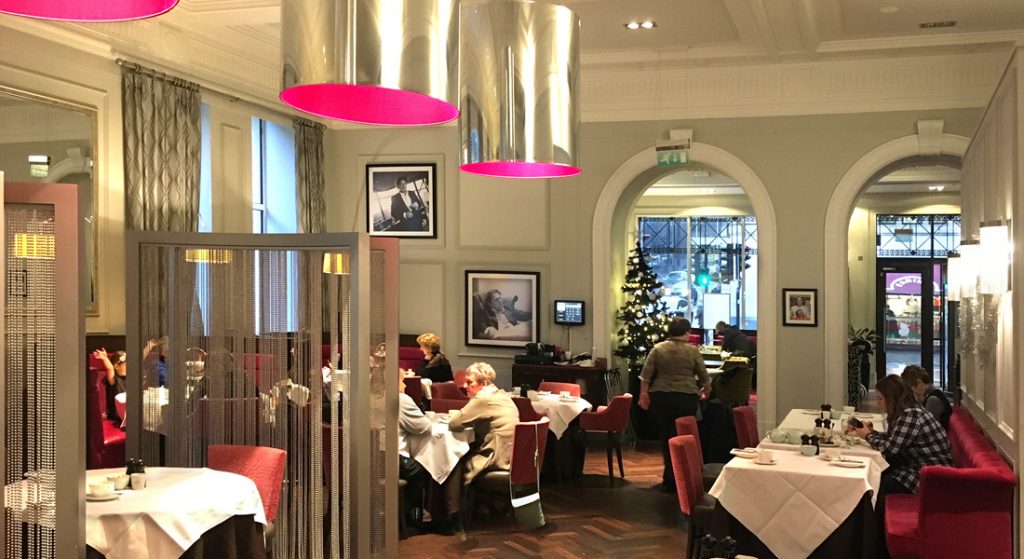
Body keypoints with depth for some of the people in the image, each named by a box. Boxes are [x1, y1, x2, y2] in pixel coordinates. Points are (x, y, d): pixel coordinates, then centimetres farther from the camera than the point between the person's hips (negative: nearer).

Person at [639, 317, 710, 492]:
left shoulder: (658, 349, 1)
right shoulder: (692, 351, -2)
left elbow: (646, 374, -3)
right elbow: (704, 378, 4)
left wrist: (644, 394, 4)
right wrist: (704, 391, 22)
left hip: (660, 397, 2)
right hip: (686, 398, -2)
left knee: (664, 436, 12)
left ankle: (669, 477, 18)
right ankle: (672, 479, 5)